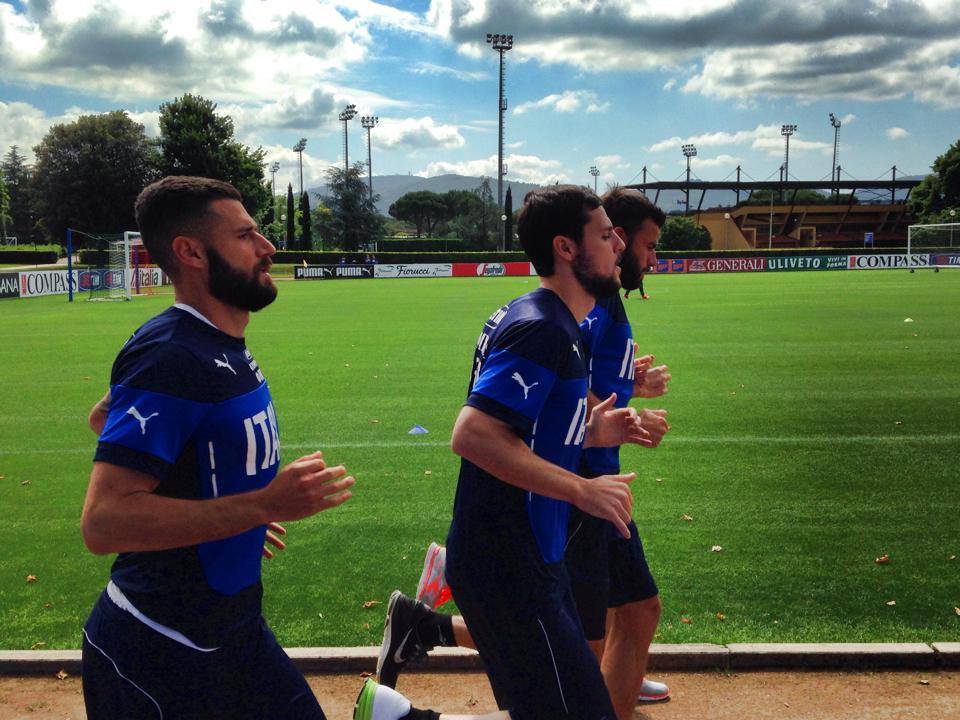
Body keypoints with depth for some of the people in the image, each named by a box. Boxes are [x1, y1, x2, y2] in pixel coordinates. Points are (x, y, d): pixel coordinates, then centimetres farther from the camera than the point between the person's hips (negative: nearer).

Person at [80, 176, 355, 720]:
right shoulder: (171, 357, -23)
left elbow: (106, 417, 20)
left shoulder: (222, 347, 5)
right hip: (159, 655, -9)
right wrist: (263, 505, -31)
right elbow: (103, 522, -30)